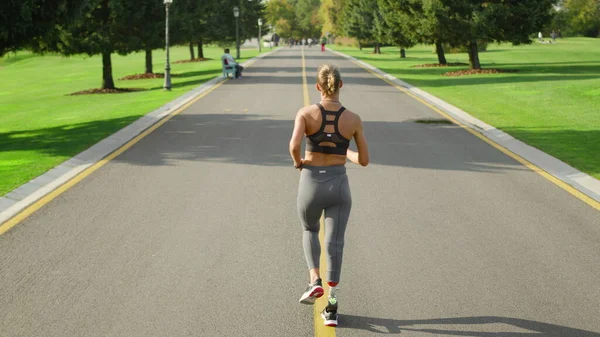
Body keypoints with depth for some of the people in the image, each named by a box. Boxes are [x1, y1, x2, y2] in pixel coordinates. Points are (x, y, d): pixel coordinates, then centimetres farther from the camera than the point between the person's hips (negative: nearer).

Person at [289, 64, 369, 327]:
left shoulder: (306, 113, -8)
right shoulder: (353, 119, -2)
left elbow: (294, 146, -22)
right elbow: (364, 160, 2)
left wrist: (298, 163, 0)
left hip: (311, 185, 0)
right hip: (339, 185, 0)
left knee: (309, 230, 28)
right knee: (334, 243, 5)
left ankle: (315, 281, 10)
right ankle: (331, 307, 1)